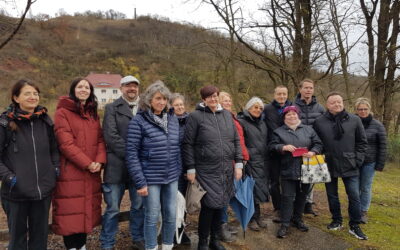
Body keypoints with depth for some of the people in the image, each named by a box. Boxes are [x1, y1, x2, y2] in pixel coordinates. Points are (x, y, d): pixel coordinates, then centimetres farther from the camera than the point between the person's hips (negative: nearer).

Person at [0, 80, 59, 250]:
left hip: (44, 190, 3)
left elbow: (54, 149, 15)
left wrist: (56, 168, 3)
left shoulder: (45, 120, 5)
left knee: (40, 235, 16)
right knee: (18, 235, 14)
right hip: (16, 191, -3)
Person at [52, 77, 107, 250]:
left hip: (91, 173, 6)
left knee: (87, 211, 13)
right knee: (70, 212, 3)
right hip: (70, 172, -6)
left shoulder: (93, 113, 14)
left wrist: (99, 161, -9)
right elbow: (65, 144, -15)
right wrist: (87, 163, -17)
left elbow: (100, 140, 8)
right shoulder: (62, 113, -6)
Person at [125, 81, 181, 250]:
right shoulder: (138, 121, -10)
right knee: (152, 217, 7)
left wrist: (179, 171, 9)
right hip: (151, 178, -5)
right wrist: (139, 181, -14)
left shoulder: (173, 119, 7)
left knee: (171, 215, 13)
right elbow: (131, 153, -11)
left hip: (172, 178, 5)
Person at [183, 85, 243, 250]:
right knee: (209, 205, -3)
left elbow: (236, 140, 12)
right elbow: (188, 144, -6)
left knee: (220, 205, 13)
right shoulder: (195, 116, -6)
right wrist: (191, 169, -8)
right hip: (206, 170, -5)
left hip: (226, 170, 5)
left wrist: (238, 164, 6)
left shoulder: (227, 115, 9)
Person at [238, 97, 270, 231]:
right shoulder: (241, 122, -5)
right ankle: (254, 218, 9)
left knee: (261, 188, 9)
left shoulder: (262, 122, 17)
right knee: (254, 189, -5)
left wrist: (267, 157, 17)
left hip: (263, 161, 7)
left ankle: (256, 216, 21)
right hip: (250, 161, -7)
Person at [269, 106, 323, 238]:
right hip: (287, 170, -3)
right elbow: (272, 146, -2)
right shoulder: (278, 131, 5)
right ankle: (285, 224, 7)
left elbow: (318, 144, 8)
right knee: (287, 197, -2)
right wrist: (283, 147, -19)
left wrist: (313, 152, -11)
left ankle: (297, 219, 32)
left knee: (302, 195, 14)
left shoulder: (308, 129, 11)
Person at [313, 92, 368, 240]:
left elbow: (362, 142, 4)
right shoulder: (319, 122, -4)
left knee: (354, 196, 2)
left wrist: (357, 160, -3)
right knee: (332, 195, 13)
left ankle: (354, 226, 20)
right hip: (329, 166, 0)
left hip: (350, 166, 0)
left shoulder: (354, 120, -1)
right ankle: (337, 221, 33)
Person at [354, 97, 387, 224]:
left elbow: (382, 146, -1)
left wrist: (380, 164, -5)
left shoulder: (377, 125, -2)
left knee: (366, 188, 7)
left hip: (369, 162, -1)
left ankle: (363, 212, 21)